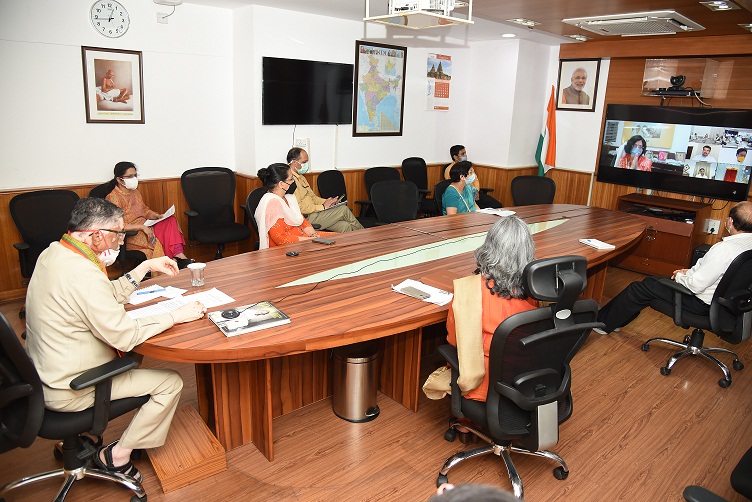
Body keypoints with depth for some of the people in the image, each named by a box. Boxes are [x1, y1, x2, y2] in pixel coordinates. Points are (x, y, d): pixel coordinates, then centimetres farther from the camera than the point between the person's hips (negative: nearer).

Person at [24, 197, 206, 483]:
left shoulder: (53, 253, 1)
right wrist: (176, 315, -20)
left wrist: (145, 267, 8)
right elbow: (124, 335, -29)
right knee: (170, 383, -6)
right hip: (67, 391, -10)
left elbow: (111, 295, 11)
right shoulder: (82, 274, -31)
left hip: (43, 373, 10)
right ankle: (117, 456, 9)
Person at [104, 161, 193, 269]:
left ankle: (179, 255, -28)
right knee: (158, 242, -30)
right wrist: (142, 227, -23)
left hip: (145, 227, 8)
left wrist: (157, 216, 4)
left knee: (170, 220, -15)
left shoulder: (135, 192, 14)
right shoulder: (113, 198, -13)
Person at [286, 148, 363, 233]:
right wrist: (322, 206, -16)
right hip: (306, 218, -10)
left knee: (345, 227, -10)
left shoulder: (300, 177, 20)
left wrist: (327, 202, 5)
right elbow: (298, 207, -21)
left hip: (313, 213, 10)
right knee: (343, 209, -10)